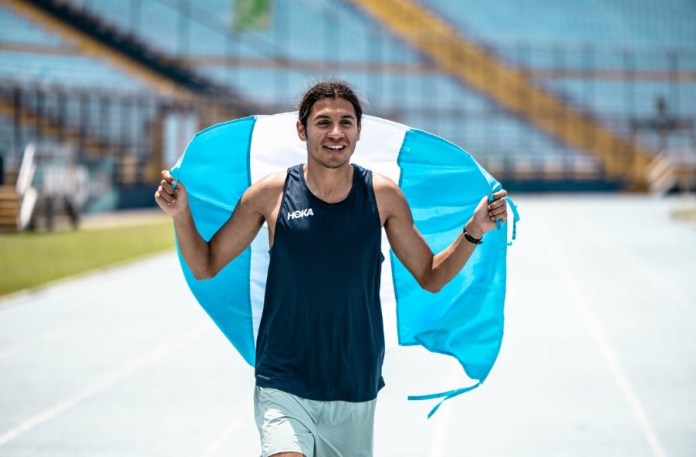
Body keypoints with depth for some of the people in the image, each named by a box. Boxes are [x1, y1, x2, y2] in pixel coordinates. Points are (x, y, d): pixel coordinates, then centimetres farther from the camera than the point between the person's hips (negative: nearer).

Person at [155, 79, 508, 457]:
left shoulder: (382, 195, -2)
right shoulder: (270, 194, -5)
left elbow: (431, 277, 7)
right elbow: (205, 266, 5)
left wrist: (473, 231, -6)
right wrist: (181, 215, -11)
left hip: (355, 388, 2)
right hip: (283, 385, -2)